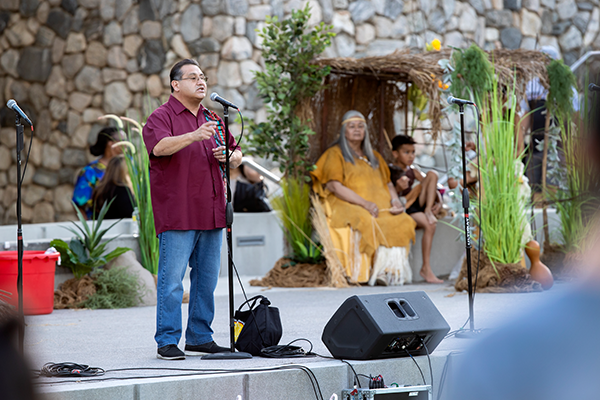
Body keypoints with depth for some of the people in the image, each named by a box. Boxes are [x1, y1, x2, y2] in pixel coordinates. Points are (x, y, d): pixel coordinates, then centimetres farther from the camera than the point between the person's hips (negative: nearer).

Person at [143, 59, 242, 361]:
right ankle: (167, 341, -3)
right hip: (177, 216, -7)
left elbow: (237, 154, 24)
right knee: (172, 280, -7)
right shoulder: (162, 116, -2)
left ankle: (200, 338, 17)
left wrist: (230, 156, 0)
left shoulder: (213, 119, 19)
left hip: (211, 215, 7)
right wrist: (194, 136, -35)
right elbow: (159, 146, -22)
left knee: (207, 279, 9)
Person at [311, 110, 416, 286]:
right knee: (367, 222, -38)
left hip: (380, 205, 5)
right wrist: (364, 203, -17)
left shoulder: (374, 156, 26)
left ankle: (391, 269, -29)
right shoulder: (335, 154, 7)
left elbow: (387, 183, 24)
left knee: (402, 221, -26)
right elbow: (334, 186, -6)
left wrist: (395, 200, -1)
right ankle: (365, 272, -34)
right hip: (347, 206, -5)